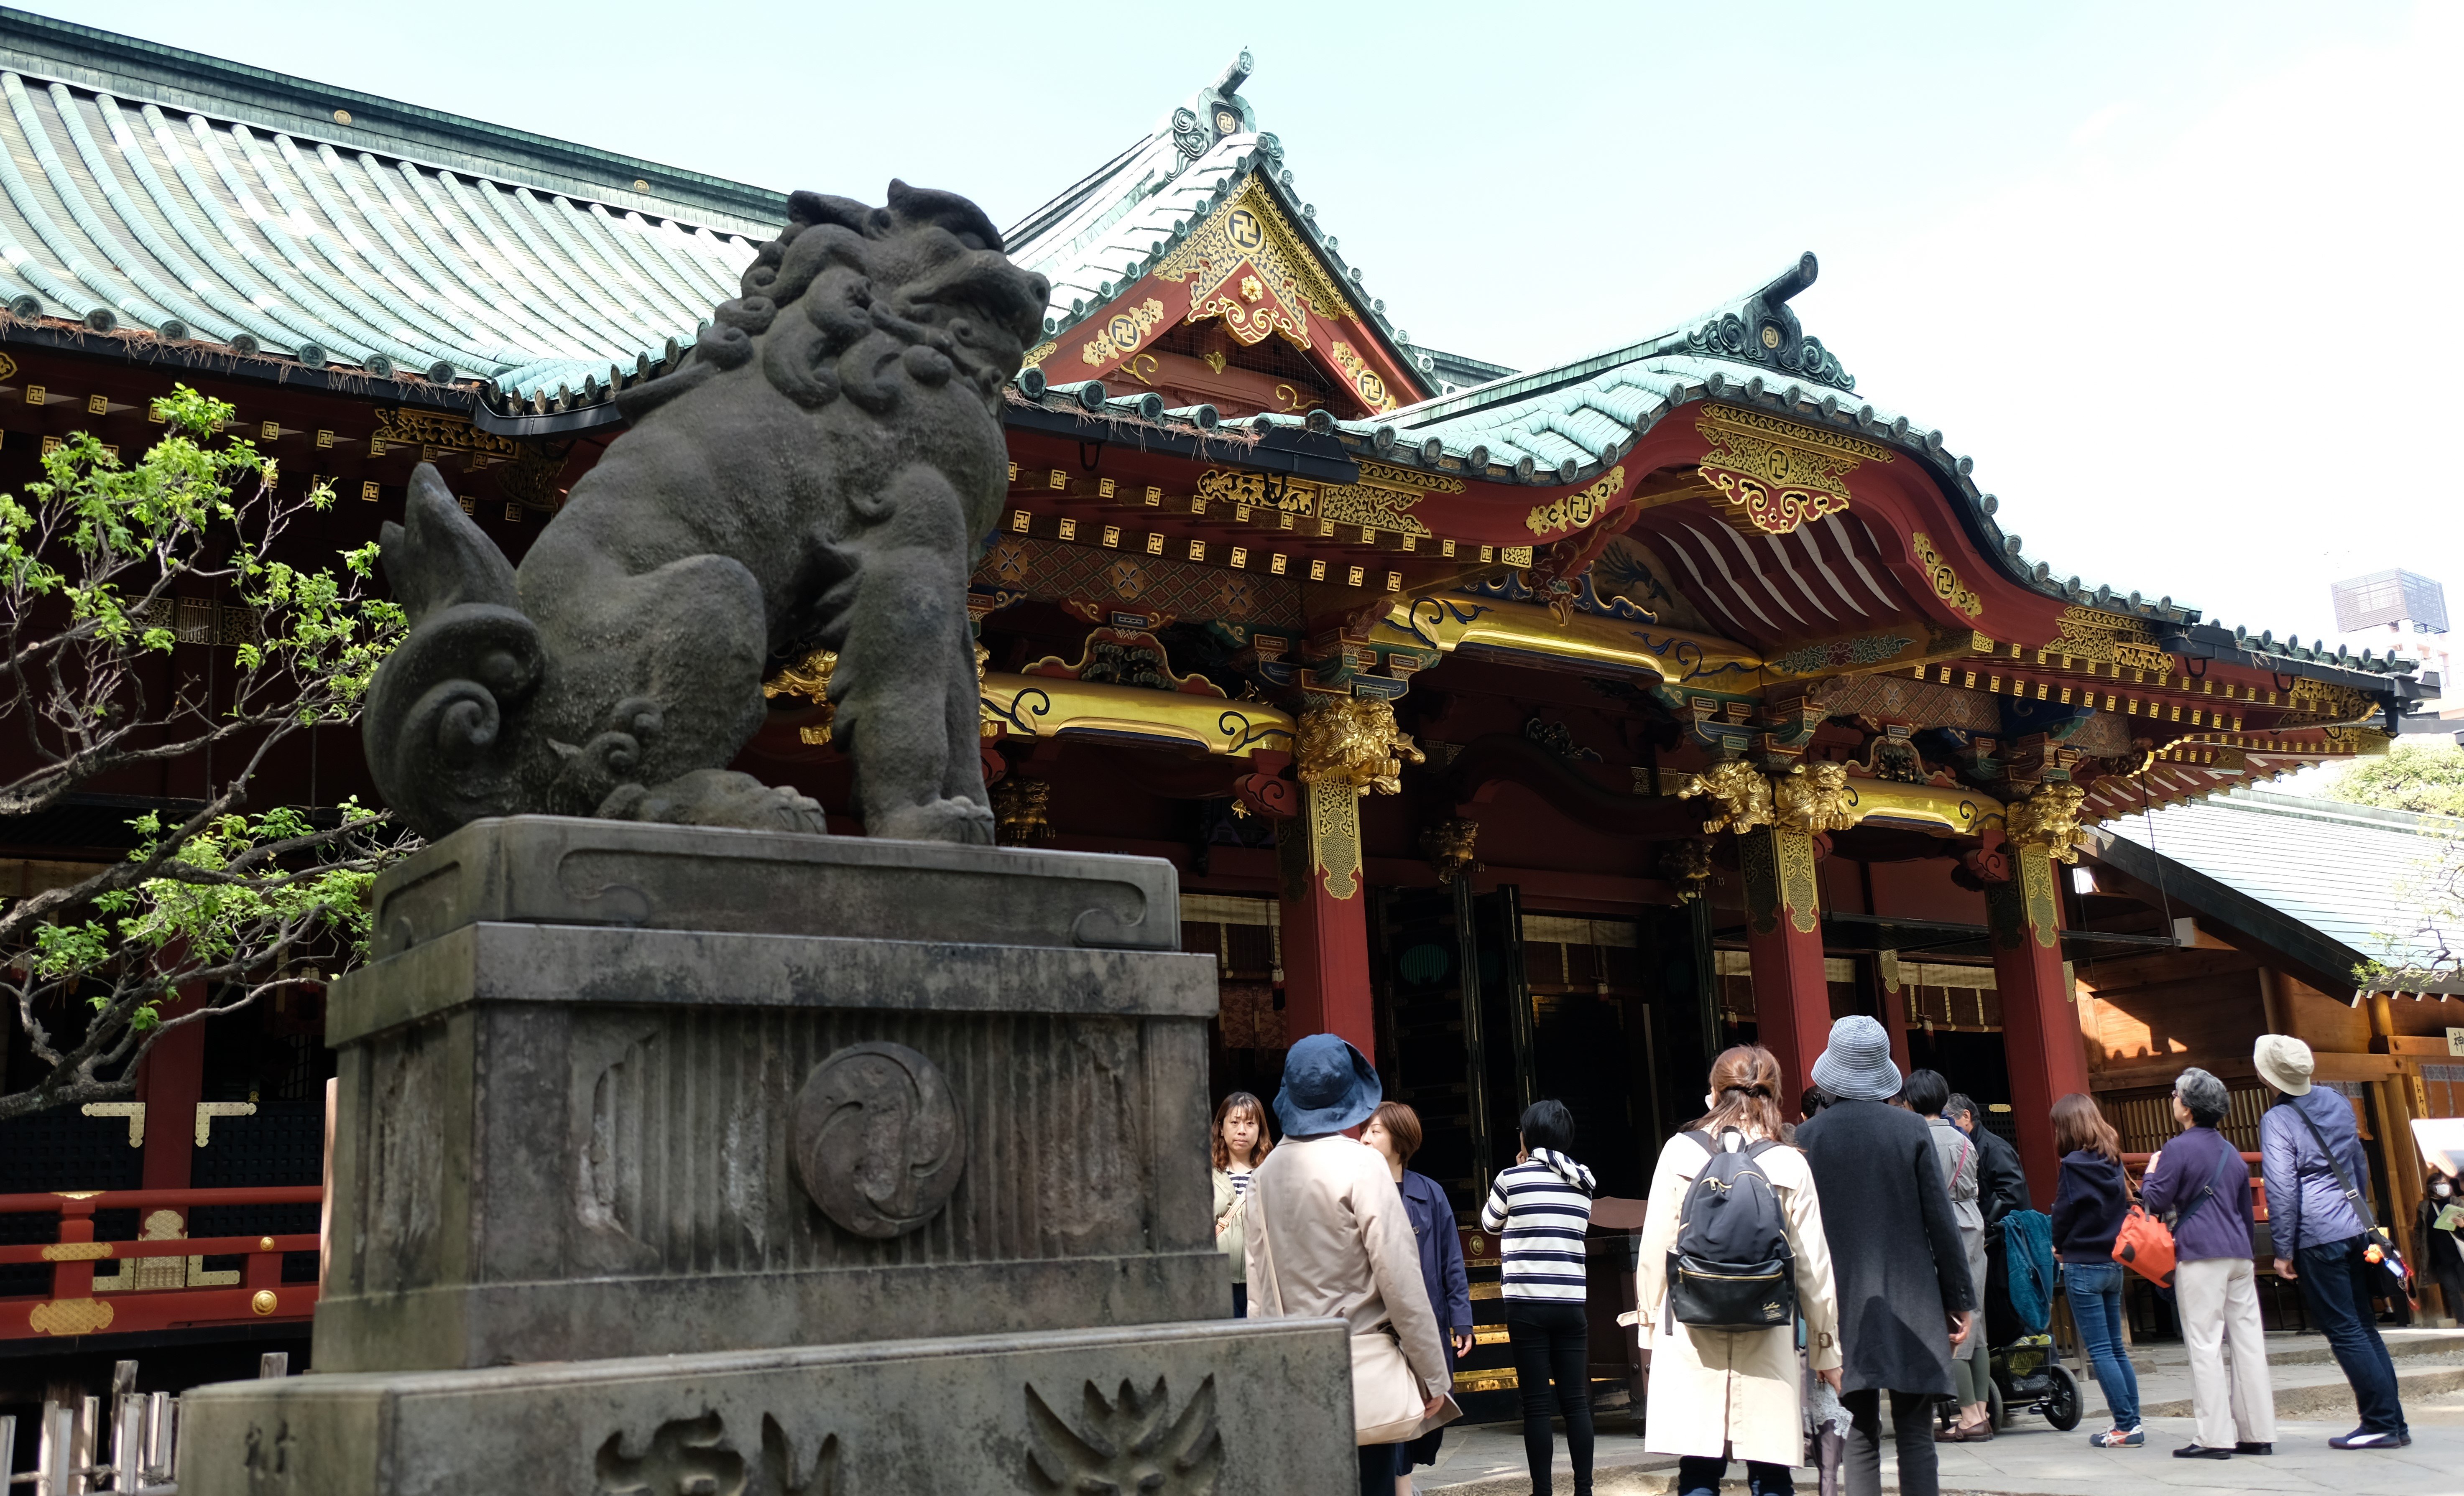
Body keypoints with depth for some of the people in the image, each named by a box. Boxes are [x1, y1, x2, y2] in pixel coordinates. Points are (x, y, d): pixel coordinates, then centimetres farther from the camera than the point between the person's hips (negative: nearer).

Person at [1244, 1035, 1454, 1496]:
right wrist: (1434, 1373, -7)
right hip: (1361, 1366, -5)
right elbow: (1400, 1278, -14)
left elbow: (1258, 1279, 9)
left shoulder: (1266, 1172, 5)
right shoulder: (1361, 1165, -12)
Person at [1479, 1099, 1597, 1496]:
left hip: (1527, 1304, -4)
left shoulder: (1512, 1179, -4)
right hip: (1571, 1303, 4)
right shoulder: (1582, 1183, 8)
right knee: (1576, 1400, 6)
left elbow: (1490, 1224, 13)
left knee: (1537, 1404, -1)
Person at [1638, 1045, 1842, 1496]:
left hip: (1692, 1335, 0)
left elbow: (1654, 1250, -1)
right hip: (1768, 1340, 0)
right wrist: (1827, 1350, 11)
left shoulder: (1681, 1151, -1)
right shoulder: (1790, 1165, 0)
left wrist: (1649, 1321, 11)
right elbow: (1814, 1268, 2)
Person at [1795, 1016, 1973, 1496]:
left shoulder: (1806, 1137, -2)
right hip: (1911, 1303, 0)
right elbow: (1941, 1221, -2)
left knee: (1862, 1434, 6)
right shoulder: (1912, 1129, -4)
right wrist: (1961, 1301, 6)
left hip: (1845, 1306, 1)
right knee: (1915, 1435, 4)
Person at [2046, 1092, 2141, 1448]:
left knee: (2100, 1350, -3)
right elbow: (2123, 1205, 12)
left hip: (2083, 1265, -7)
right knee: (2116, 1347, 13)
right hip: (2113, 1262, 7)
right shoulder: (2112, 1162, 6)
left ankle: (2126, 1426, -5)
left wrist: (2058, 1247, 10)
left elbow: (2064, 1213, -8)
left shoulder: (2075, 1165, -13)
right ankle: (2132, 1422, 14)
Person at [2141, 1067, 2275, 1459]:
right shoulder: (2231, 1151, 17)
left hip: (2201, 1256, -7)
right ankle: (2258, 1433, 9)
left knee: (2205, 1345, -6)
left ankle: (2215, 1437, -9)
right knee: (2248, 1341, 7)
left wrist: (2151, 1173, 10)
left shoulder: (2178, 1149, -7)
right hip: (2239, 1255, 7)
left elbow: (2156, 1202, -8)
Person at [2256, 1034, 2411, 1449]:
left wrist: (2284, 1250, -7)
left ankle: (2380, 1424, -1)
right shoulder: (2337, 1103, 10)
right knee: (2365, 1326, 12)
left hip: (2319, 1237, -7)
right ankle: (2393, 1422, 13)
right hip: (2357, 1229, 7)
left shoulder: (2277, 1120, -11)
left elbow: (2282, 1190, -14)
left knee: (2344, 1332, -1)